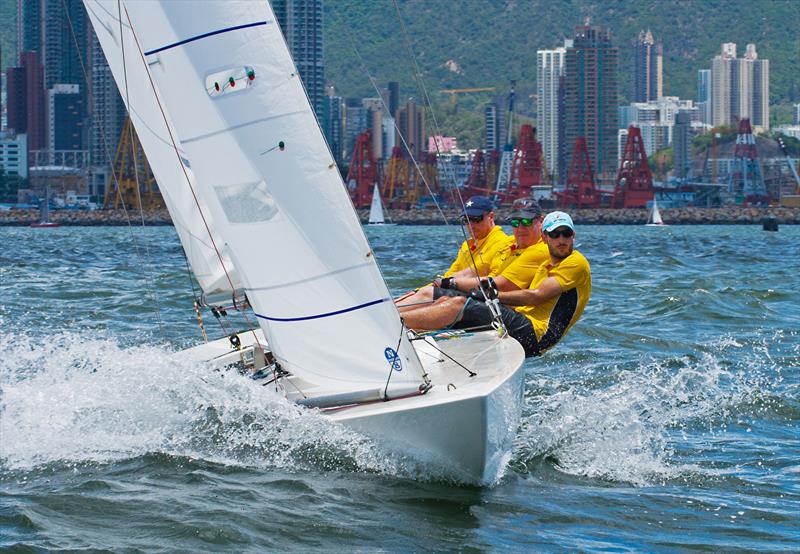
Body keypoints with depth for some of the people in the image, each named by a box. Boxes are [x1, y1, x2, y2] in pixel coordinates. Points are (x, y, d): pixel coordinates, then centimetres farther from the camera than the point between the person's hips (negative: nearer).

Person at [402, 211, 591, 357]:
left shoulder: (576, 262, 0)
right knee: (446, 300, -2)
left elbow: (536, 296, -10)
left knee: (458, 304, -20)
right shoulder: (546, 266, 28)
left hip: (533, 334, -9)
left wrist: (495, 295, -4)